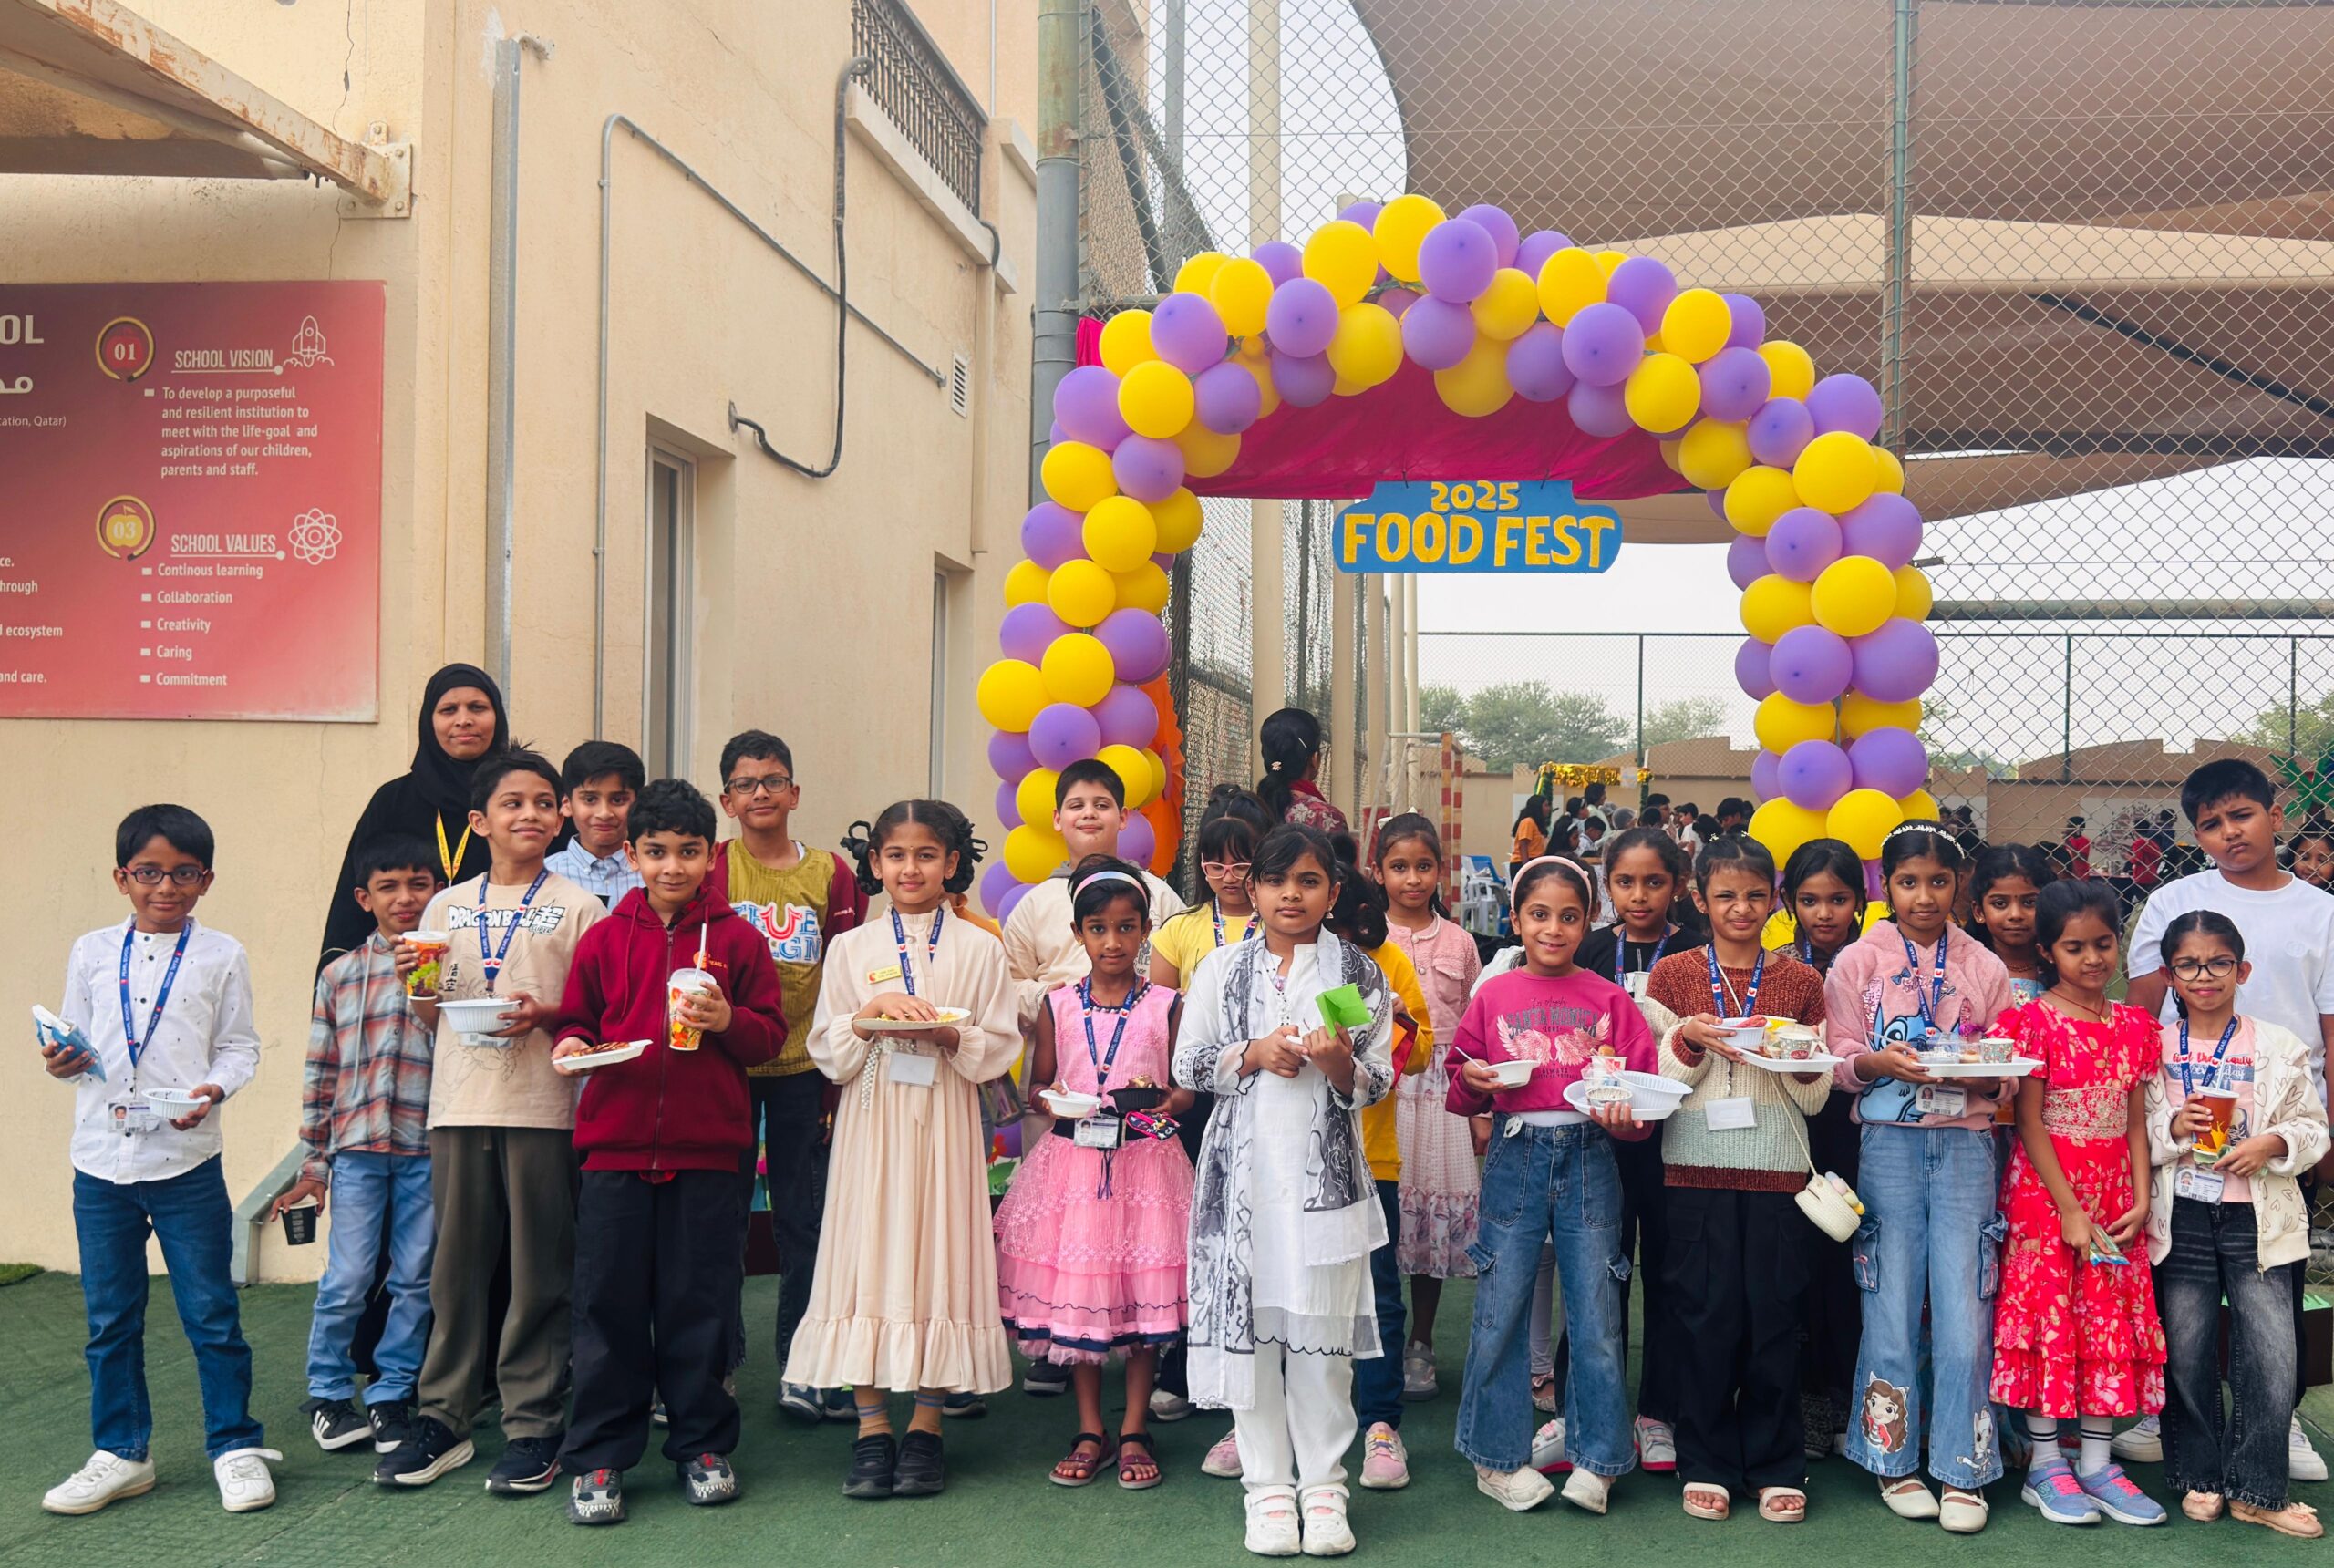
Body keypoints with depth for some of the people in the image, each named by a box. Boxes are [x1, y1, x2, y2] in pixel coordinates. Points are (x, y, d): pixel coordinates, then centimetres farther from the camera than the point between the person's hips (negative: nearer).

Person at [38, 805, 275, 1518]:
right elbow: (76, 1043, 12)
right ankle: (121, 1453, 24)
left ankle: (235, 1446, 14)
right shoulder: (92, 952, 8)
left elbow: (240, 1045, 1)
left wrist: (213, 1089, -17)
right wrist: (64, 1061, -10)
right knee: (110, 1318, 11)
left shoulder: (221, 955, 2)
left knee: (211, 1313, 2)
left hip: (187, 1161, -3)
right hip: (102, 1162, 3)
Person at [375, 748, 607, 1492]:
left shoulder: (577, 907, 3)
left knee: (539, 1271, 1)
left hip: (543, 1107, -3)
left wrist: (547, 1017, -15)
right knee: (456, 1266, 8)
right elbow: (433, 1016, 17)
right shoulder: (447, 906, 12)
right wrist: (414, 984, -3)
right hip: (460, 1104, 3)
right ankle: (442, 1418, 19)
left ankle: (535, 1425, 9)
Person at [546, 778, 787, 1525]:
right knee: (608, 1304, 4)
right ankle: (598, 1455, 15)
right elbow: (577, 1017, 14)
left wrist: (726, 1020, -15)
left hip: (706, 1151, -1)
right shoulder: (604, 939, 7)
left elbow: (770, 1034, 4)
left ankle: (701, 1445, 21)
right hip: (615, 1147, 1)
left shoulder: (737, 939, 4)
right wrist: (571, 1045, -7)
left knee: (699, 1305, 7)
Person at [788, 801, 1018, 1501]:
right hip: (871, 1122, 1)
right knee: (868, 1257, -1)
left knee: (938, 1254, 0)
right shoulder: (850, 949, 8)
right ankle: (871, 1427, 8)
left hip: (944, 1124, -1)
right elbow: (826, 1050, 3)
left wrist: (948, 1035, -15)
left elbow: (1000, 1046, 2)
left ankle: (926, 1425, 10)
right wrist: (871, 1015, -13)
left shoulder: (978, 949, 5)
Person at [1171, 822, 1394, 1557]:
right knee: (1249, 1321, 2)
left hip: (1326, 1171, 0)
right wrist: (1254, 1054, -9)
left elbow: (1379, 1082, 6)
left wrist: (1338, 1064, -15)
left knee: (1323, 1330, 2)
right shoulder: (1222, 968, 6)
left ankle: (1323, 1483, 15)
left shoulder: (1359, 973, 5)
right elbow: (1186, 1065, 5)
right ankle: (1268, 1483, 14)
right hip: (1244, 1167, 1)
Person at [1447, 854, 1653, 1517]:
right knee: (1500, 1310, 3)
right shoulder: (1494, 996, 5)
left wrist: (1624, 1114, -17)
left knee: (1595, 1314, 3)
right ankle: (1498, 1458, 17)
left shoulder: (1609, 1000, 4)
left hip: (1589, 1157, 0)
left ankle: (1596, 1462, 16)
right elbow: (1462, 1093, 10)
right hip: (1515, 1156, 0)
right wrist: (1472, 1081, -11)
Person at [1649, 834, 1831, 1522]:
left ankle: (1776, 1466, 16)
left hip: (1777, 1170, 1)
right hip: (1697, 1171, -1)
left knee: (1774, 1316, 3)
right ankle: (1707, 1465, 15)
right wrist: (1689, 1039, -15)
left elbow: (1816, 1098, 9)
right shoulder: (1673, 975, 5)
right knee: (1704, 1316, 2)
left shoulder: (1801, 981, 8)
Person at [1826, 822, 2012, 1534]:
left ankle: (1962, 1472, 8)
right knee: (1892, 1304, 2)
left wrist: (1979, 1073, -13)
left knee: (1964, 1308, -2)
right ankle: (1894, 1462, 14)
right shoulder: (1856, 963, 5)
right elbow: (1838, 1061, 3)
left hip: (1966, 1143, 1)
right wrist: (1881, 1062, -17)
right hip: (1888, 1144, -1)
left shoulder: (1985, 968, 8)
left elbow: (2006, 1075, 9)